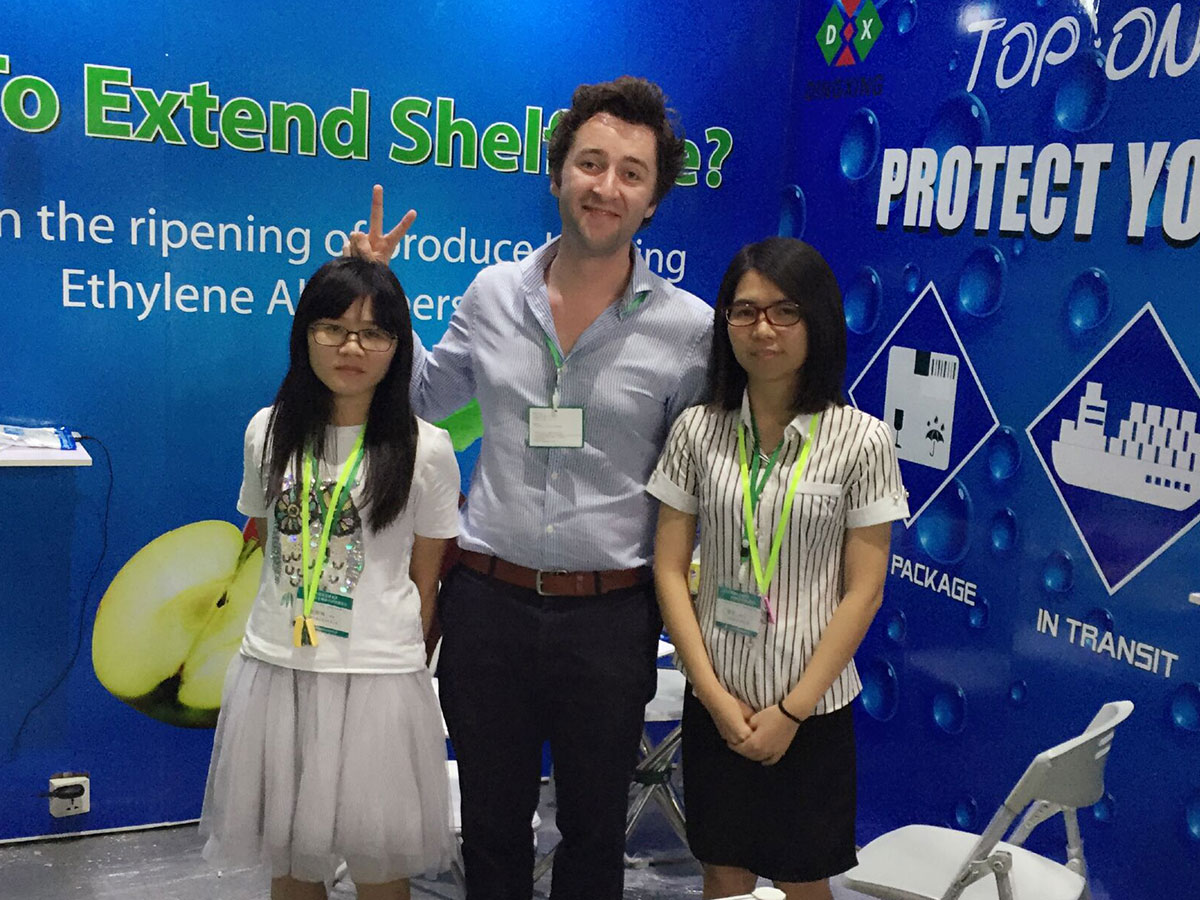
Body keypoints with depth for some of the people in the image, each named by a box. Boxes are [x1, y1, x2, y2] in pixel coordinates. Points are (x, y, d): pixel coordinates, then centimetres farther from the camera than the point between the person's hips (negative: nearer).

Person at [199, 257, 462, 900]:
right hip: (274, 671, 3)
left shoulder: (425, 449, -6)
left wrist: (403, 664, 1)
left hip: (377, 679, -3)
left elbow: (425, 581, 0)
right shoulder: (268, 432, 4)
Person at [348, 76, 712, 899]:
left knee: (594, 830, 18)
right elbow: (423, 397, 17)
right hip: (488, 600, 2)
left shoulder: (689, 328, -7)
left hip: (610, 614, -2)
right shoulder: (493, 294, 1)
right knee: (491, 825, 19)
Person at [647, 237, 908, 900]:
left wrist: (792, 709, -10)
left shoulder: (861, 440, -10)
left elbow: (863, 590, -9)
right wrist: (714, 694, -7)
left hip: (812, 706, -2)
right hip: (715, 700, 2)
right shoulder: (698, 430, -4)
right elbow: (669, 567, -2)